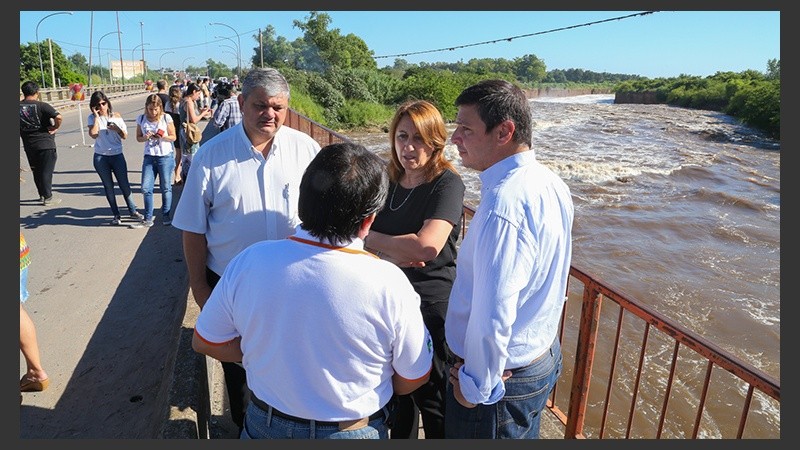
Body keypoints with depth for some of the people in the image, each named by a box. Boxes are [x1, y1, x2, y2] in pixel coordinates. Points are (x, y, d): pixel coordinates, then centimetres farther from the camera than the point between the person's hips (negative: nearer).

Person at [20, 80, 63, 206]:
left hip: (28, 145, 5)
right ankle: (48, 198, 6)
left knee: (36, 171, 18)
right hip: (45, 144, -5)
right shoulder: (42, 106, -13)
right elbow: (58, 117, -26)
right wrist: (55, 128, -11)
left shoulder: (19, 106, 2)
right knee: (46, 171, 3)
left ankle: (42, 194, 28)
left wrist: (23, 133, 18)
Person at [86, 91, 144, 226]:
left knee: (124, 184, 3)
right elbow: (93, 135, -17)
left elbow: (125, 136, 3)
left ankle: (133, 211, 14)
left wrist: (117, 129, -17)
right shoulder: (92, 118, -1)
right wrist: (97, 117, -14)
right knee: (108, 186, 8)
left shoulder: (116, 116, 3)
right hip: (100, 158, 0)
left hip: (117, 155, 0)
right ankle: (116, 215, 16)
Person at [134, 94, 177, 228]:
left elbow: (173, 137, -1)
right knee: (146, 188, 0)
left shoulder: (166, 118, -6)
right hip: (149, 157, 3)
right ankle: (148, 218, 11)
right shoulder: (141, 119, 2)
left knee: (166, 187, 6)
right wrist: (145, 137, -13)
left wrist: (163, 137, -20)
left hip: (165, 156, -2)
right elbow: (138, 137, 9)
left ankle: (165, 214, 22)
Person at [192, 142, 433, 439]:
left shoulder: (249, 262, -20)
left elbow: (204, 342, -4)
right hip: (353, 432, -2)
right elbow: (412, 380, -13)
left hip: (265, 425, 2)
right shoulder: (389, 283, -28)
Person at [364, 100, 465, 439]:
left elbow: (426, 247, -29)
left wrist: (372, 238, -15)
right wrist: (394, 253, -20)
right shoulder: (388, 182, 4)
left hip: (431, 307, -6)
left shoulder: (447, 183, -16)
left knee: (433, 401, 12)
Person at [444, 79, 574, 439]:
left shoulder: (504, 205, -32)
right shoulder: (551, 184, -1)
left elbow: (493, 317, -32)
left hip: (499, 375, -9)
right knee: (524, 435, 29)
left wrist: (476, 386, -17)